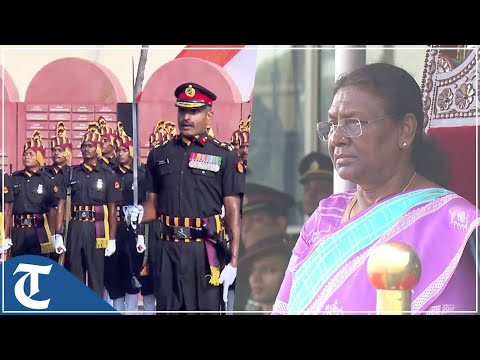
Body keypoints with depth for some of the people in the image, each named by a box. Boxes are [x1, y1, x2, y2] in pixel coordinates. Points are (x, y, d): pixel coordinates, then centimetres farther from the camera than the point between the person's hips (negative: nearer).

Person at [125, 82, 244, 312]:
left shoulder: (224, 156, 1)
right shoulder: (160, 155, 12)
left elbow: (233, 211, -3)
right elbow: (154, 204, 16)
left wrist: (233, 259, -10)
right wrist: (139, 214, -8)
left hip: (206, 250, -3)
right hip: (168, 249, 4)